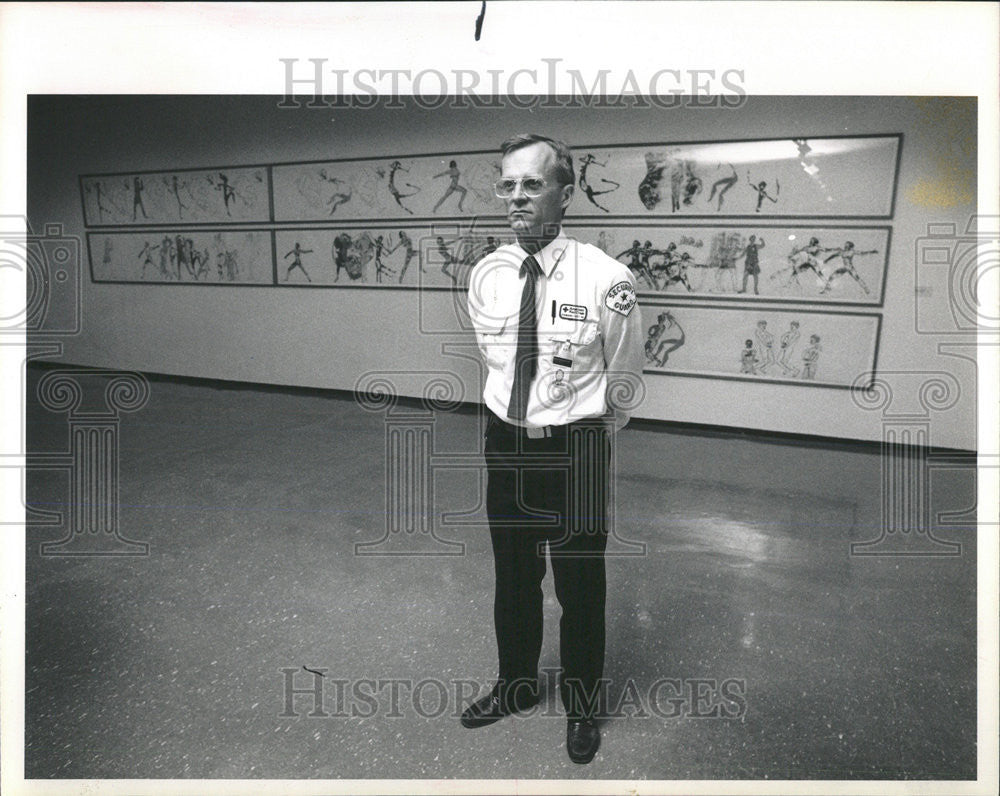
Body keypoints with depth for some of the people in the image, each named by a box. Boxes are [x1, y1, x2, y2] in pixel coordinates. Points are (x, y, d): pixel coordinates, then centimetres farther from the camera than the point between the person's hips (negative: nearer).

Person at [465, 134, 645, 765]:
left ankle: (582, 706, 40)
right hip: (505, 439, 4)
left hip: (577, 446, -4)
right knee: (512, 576, 21)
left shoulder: (607, 280, -18)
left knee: (580, 587, 13)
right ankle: (517, 686, 47)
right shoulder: (485, 275, -4)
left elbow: (624, 379, -2)